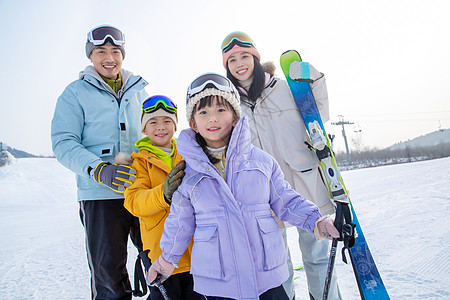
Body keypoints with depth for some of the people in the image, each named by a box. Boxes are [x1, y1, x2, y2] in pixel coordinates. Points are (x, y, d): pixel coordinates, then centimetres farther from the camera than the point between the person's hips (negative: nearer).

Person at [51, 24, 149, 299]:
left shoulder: (139, 90, 15)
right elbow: (64, 143, -3)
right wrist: (100, 171, -20)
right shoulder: (75, 93, 6)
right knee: (109, 276, 3)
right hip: (101, 195, -2)